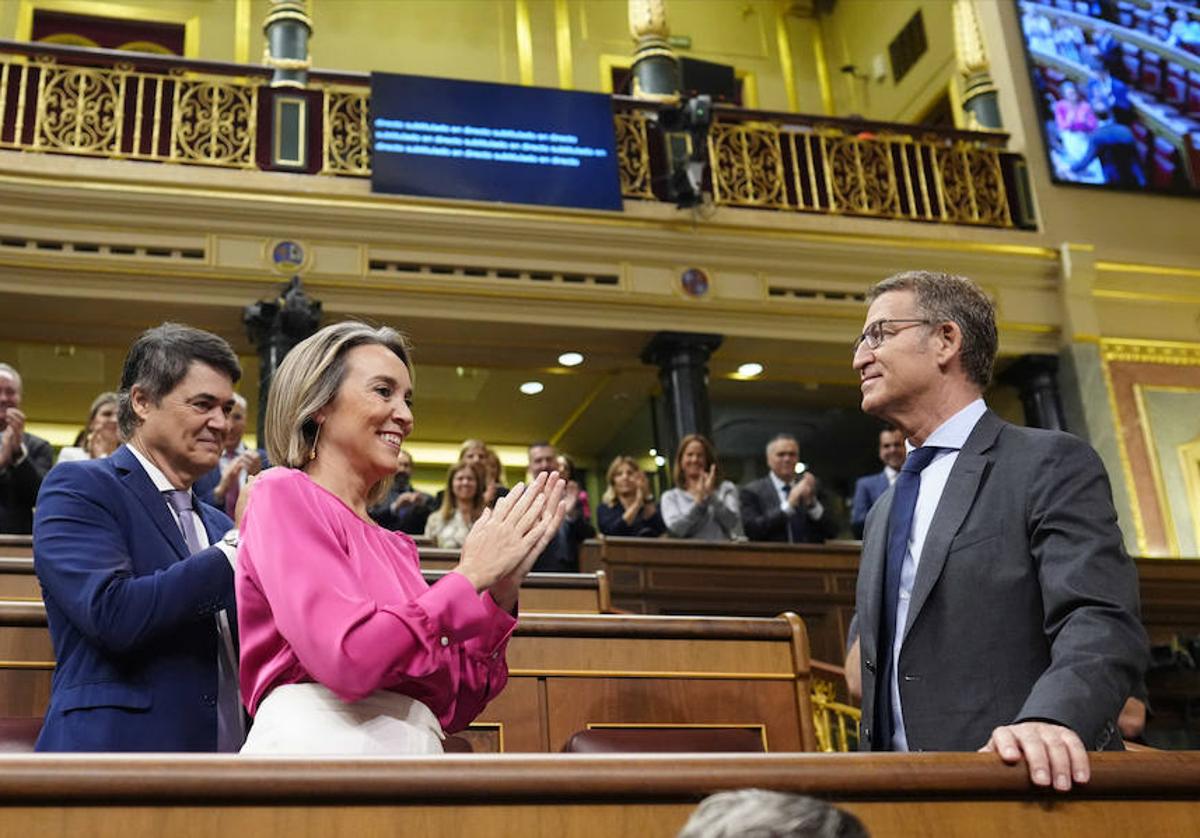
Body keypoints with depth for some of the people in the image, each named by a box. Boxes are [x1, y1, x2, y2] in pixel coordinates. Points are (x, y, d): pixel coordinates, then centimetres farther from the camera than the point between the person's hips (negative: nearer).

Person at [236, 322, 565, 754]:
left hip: (416, 753, 6)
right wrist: (470, 575, -8)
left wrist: (503, 589, 2)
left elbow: (448, 707, 11)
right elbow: (349, 657, -17)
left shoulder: (395, 545, 14)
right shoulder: (283, 493, -4)